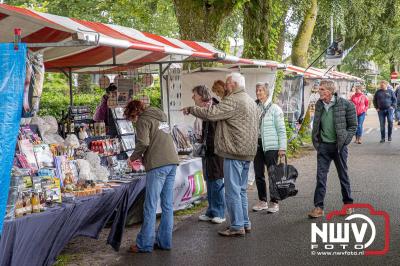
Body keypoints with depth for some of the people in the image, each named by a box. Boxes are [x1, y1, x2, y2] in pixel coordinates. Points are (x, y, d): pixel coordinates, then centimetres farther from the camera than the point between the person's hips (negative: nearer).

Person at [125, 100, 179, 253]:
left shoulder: (143, 120, -2)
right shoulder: (159, 116, 23)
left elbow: (143, 143, -15)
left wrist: (133, 157, 1)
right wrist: (143, 157, 21)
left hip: (158, 165, -8)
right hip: (172, 162, 8)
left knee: (150, 206, -2)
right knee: (167, 205, 9)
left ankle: (144, 244, 4)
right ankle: (164, 241, 14)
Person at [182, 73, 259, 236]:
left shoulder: (232, 101, -14)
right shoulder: (251, 102, 19)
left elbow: (211, 113, -21)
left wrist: (190, 109, -7)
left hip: (235, 153, -10)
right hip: (248, 153, 10)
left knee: (233, 191, -4)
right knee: (241, 190, 17)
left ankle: (237, 226, 0)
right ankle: (245, 223, 22)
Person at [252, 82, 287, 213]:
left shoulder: (274, 108, -5)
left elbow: (281, 130, -6)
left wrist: (282, 147, -11)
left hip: (271, 146, -5)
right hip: (257, 145, 5)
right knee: (259, 175, 10)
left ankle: (274, 202, 11)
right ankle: (262, 201, 23)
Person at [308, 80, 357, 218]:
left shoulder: (346, 105, -10)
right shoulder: (319, 104, 4)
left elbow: (353, 125, -3)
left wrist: (344, 141, -9)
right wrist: (316, 142, 7)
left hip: (339, 146, -3)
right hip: (323, 146, 3)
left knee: (343, 176, 11)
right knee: (321, 176, -1)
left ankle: (348, 204, 27)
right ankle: (318, 207, 3)